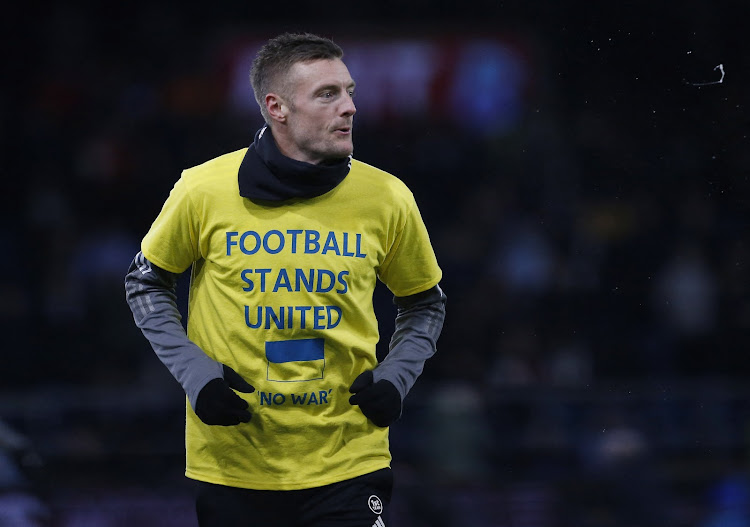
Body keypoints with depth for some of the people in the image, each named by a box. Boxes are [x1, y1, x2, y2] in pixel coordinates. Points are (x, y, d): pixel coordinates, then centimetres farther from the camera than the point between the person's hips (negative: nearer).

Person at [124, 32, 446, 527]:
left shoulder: (388, 198, -3)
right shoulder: (204, 190, -7)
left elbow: (424, 305, 13)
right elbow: (145, 283, 8)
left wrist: (396, 375, -3)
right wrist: (193, 370, -4)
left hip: (348, 464, 1)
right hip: (232, 464, 0)